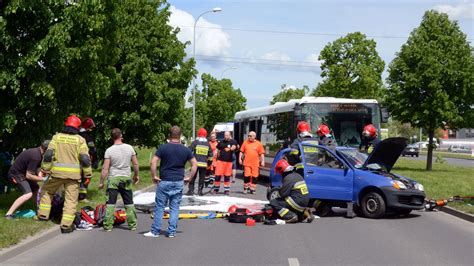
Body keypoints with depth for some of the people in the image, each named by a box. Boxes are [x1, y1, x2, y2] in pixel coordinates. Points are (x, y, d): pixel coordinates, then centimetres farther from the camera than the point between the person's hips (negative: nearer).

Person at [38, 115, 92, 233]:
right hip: (73, 174, -1)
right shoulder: (80, 140, 1)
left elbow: (48, 154, 0)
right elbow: (85, 158, -4)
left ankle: (43, 214, 25)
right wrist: (88, 173, 4)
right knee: (71, 199, 2)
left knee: (47, 191, 25)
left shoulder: (56, 137, 6)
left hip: (57, 172, 2)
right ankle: (66, 225, -2)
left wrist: (45, 168, 8)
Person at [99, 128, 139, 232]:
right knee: (129, 203, 11)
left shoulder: (109, 150, -9)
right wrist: (136, 175, 18)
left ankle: (108, 226, 2)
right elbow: (136, 164, 3)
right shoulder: (129, 148, -2)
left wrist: (101, 182, -2)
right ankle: (132, 225, 15)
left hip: (113, 179, -2)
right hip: (126, 178, 2)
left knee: (110, 203, 2)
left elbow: (105, 168, -10)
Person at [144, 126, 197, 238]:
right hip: (179, 182, 2)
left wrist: (154, 176, -4)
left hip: (164, 182, -2)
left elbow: (153, 162, -13)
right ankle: (172, 232, 9)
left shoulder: (163, 148, -7)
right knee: (175, 208, 9)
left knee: (159, 207, 6)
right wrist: (189, 177, 9)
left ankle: (155, 231, 10)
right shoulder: (186, 150, 2)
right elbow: (194, 164, 3)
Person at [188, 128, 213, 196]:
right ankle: (200, 191, 9)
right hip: (204, 164, 2)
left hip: (195, 163, -2)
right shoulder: (208, 144, 5)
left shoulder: (195, 142, -4)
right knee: (202, 178, 10)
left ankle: (190, 190, 3)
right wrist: (208, 160, 23)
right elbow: (210, 154, 10)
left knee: (192, 177, 6)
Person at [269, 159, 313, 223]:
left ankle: (291, 217, -14)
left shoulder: (288, 178, -15)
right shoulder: (297, 175, 13)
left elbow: (283, 194, -16)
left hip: (298, 202, -9)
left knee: (273, 202, -7)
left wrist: (279, 190, 7)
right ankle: (304, 212, 13)